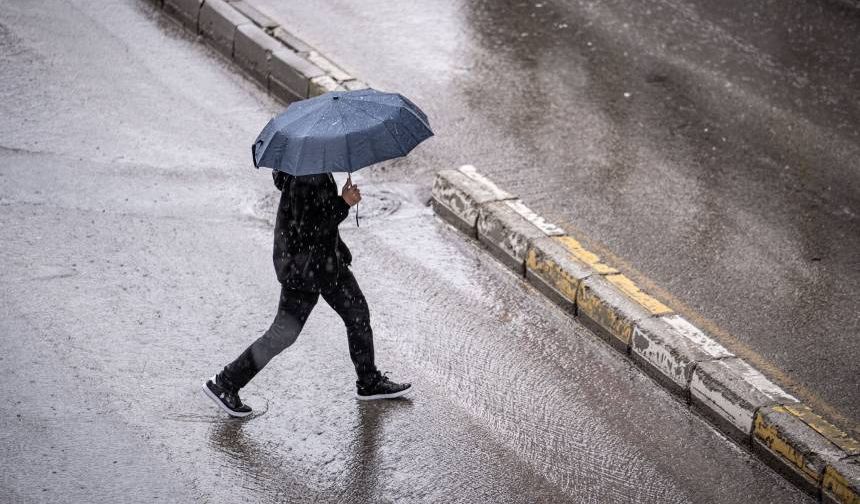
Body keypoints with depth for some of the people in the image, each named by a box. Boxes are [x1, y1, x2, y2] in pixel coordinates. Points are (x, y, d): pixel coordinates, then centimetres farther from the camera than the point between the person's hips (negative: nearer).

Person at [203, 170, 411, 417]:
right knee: (283, 334, -2)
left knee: (358, 312, 17)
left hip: (328, 260, 10)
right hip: (304, 265, -10)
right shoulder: (305, 179, -28)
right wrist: (344, 203, -24)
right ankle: (224, 384, 8)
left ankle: (370, 382, 33)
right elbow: (308, 229, -29)